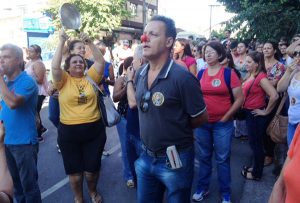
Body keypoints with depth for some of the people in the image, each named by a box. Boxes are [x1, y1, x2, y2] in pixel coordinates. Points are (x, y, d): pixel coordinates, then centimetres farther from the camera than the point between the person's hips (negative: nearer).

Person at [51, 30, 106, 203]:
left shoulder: (91, 77, 3)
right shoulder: (64, 80, -2)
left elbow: (101, 61, -5)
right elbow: (55, 66, -18)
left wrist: (89, 42, -11)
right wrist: (62, 42, -16)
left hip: (94, 130, 1)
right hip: (69, 132, -1)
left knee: (92, 168, 14)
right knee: (74, 170, 13)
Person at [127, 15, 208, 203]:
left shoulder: (182, 77, -21)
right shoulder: (140, 75, 0)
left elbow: (202, 117, -11)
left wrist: (177, 130, 0)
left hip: (174, 160, -6)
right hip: (146, 157, 6)